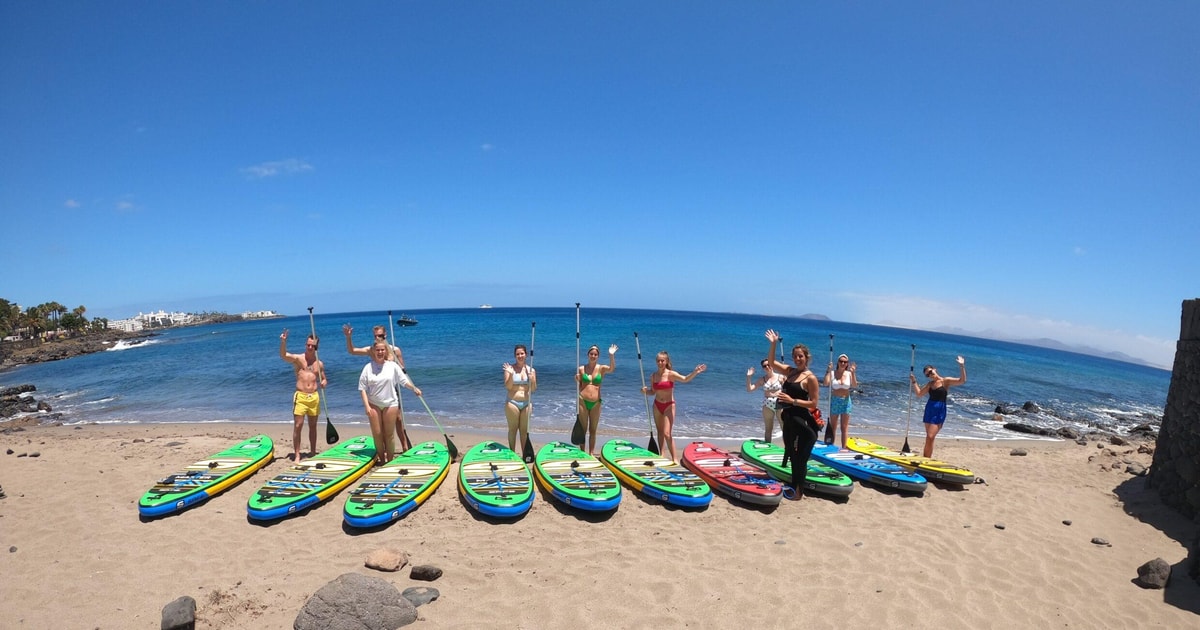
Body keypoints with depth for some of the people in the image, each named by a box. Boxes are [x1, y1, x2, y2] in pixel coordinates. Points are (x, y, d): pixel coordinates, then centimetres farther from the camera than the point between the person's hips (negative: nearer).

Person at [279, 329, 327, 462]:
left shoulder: (319, 364, 10)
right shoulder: (297, 358, -1)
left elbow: (323, 379, 18)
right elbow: (283, 355, -20)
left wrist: (324, 382, -7)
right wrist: (283, 342, -38)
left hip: (314, 397, 3)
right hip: (300, 396, -3)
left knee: (313, 426, 11)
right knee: (298, 426, -5)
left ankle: (313, 453, 22)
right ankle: (297, 455, 3)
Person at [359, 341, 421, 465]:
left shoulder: (392, 365, -3)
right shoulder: (368, 367, -2)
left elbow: (403, 380, 3)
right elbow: (362, 388, -3)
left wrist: (414, 388, -9)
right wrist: (366, 406, -8)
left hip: (390, 404, 0)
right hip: (374, 405, 1)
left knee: (389, 434, 5)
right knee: (377, 434, 4)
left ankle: (390, 460, 16)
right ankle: (381, 459, 19)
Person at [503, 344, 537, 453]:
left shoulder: (531, 370, 4)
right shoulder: (510, 369, -4)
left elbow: (533, 389, 3)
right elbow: (507, 387, -10)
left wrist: (532, 379, -16)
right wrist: (510, 374, -24)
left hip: (526, 404, 3)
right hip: (512, 403, -2)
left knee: (524, 430, 8)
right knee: (513, 429, 5)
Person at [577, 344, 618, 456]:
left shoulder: (601, 368, 1)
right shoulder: (581, 369, 2)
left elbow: (612, 369, -21)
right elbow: (579, 386, 9)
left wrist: (611, 355, -35)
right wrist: (577, 380, -12)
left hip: (596, 403, 1)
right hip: (583, 401, 0)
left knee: (593, 430, 10)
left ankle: (591, 452, 19)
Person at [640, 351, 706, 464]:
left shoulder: (671, 374, -13)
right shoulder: (653, 376, 2)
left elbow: (685, 379, -30)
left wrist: (695, 372, -48)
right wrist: (645, 391, -9)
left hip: (669, 405, -5)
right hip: (657, 405, 5)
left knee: (667, 433, -11)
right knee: (660, 432, 15)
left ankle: (675, 458, 0)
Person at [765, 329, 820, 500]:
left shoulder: (811, 378, -13)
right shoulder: (789, 371, 6)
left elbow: (814, 403, -15)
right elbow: (771, 362, 12)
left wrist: (792, 401, -21)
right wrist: (773, 344, 0)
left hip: (802, 421, -7)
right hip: (789, 419, 8)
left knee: (800, 458, 0)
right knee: (792, 456, 16)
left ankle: (799, 492, 11)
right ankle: (794, 487, 28)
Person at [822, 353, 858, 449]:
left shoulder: (849, 374, -1)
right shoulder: (832, 373, -5)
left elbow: (855, 385, -14)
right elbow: (826, 383, -19)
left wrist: (853, 373, -23)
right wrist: (828, 371, -21)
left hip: (846, 402, 1)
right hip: (834, 401, -1)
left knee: (844, 427, 4)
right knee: (833, 427, 8)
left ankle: (843, 448, 10)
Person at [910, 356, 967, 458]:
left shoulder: (946, 381, -3)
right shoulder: (930, 384, 12)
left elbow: (962, 380, -14)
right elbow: (919, 393, 12)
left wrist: (962, 366, -22)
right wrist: (914, 382, 7)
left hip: (939, 412, -5)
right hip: (929, 410, 6)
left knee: (930, 437, -13)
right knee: (929, 437, 12)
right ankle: (926, 458, 20)